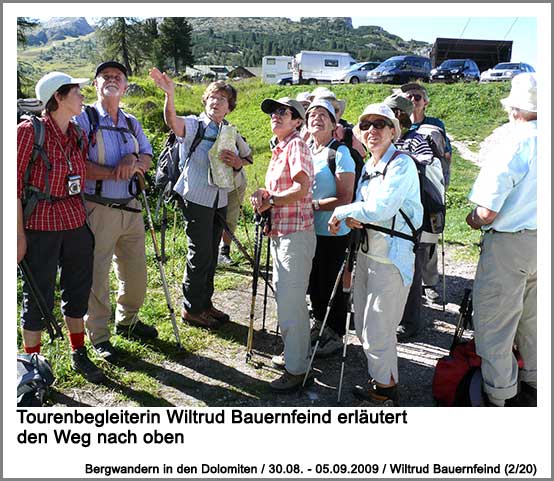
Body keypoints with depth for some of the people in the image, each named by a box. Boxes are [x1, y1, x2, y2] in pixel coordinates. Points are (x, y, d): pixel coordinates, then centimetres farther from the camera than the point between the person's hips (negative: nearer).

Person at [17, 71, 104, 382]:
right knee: (39, 296, 4)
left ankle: (80, 356, 30)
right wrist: (19, 233, -14)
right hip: (41, 225, -6)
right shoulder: (30, 131, -10)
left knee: (79, 289, 13)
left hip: (76, 222, 6)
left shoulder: (79, 135, 8)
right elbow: (15, 182, -12)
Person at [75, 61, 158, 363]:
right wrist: (114, 172, -16)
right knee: (97, 275, 1)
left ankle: (127, 321, 36)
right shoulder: (84, 119, -3)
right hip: (98, 210, -6)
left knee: (135, 271, 14)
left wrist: (133, 162, -10)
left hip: (130, 208, 6)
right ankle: (99, 336, 17)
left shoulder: (132, 123, 15)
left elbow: (147, 157, 12)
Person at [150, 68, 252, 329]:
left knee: (211, 254, 13)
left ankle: (205, 303, 27)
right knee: (200, 254, -4)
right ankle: (191, 308, 11)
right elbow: (172, 121, -26)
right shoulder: (193, 125, -5)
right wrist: (169, 94, -45)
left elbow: (244, 159, 19)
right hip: (196, 197, -6)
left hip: (219, 200, 6)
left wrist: (237, 162, -5)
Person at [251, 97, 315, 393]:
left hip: (296, 233, -10)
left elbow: (301, 187, -23)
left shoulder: (297, 145, -10)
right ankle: (294, 351, 37)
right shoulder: (278, 150, 18)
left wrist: (271, 200, -12)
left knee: (290, 302, -6)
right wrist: (263, 194, 2)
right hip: (278, 232, 10)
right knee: (282, 295, 19)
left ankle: (296, 370, 6)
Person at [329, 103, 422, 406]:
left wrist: (341, 212, -13)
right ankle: (378, 381, 37)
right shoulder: (368, 166, 11)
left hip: (391, 257, -8)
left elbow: (379, 209, -27)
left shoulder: (401, 164, -15)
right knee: (363, 328, 17)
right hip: (366, 252, 8)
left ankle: (386, 391, 23)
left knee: (378, 332, 0)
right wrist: (350, 217, -8)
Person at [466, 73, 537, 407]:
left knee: (494, 322, 7)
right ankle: (533, 385, 41)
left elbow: (486, 214, -21)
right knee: (532, 317, 23)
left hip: (509, 243, -7)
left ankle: (499, 397, 19)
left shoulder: (511, 147, -19)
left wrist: (473, 219, 1)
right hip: (541, 242, 7)